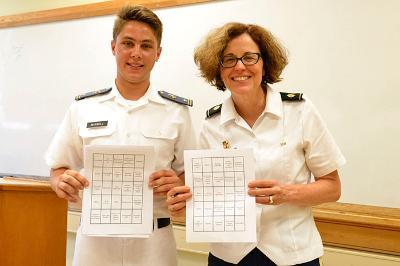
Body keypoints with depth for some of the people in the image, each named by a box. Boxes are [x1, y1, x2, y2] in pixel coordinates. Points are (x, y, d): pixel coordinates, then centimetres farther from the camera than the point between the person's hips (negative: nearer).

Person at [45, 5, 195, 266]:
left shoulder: (177, 111, -1)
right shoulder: (83, 107, 1)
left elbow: (190, 175, 4)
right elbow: (59, 169, 7)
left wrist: (177, 183, -17)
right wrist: (62, 182, -14)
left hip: (153, 243, 0)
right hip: (94, 239, 1)